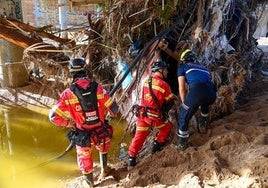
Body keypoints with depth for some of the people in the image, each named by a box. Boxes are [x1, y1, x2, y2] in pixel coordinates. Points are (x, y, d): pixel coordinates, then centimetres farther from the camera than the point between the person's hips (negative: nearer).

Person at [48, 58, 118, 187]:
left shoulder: (68, 93, -17)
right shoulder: (97, 88, -14)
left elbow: (54, 116, -17)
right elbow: (114, 109, -11)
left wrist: (70, 123, -1)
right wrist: (110, 114, 12)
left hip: (83, 136, -1)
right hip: (101, 133, 1)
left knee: (85, 159, 27)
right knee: (103, 149, 37)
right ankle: (104, 170, 54)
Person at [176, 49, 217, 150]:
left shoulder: (182, 67, 24)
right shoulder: (203, 68, 38)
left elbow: (182, 89, 17)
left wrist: (184, 104, 30)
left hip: (197, 91, -5)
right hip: (212, 94, 5)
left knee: (184, 117, 15)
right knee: (205, 103, 42)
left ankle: (182, 143, 24)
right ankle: (203, 125, 42)